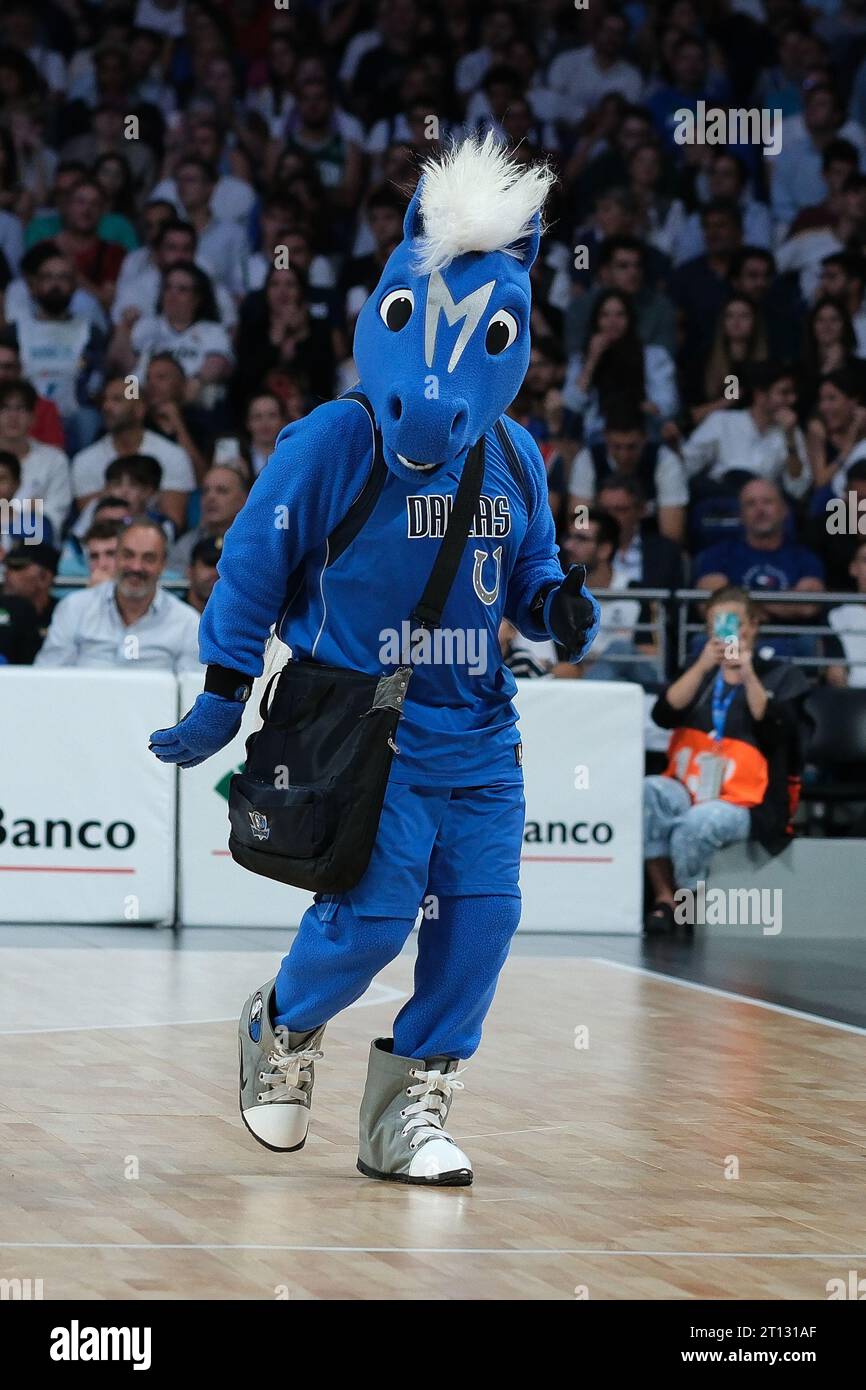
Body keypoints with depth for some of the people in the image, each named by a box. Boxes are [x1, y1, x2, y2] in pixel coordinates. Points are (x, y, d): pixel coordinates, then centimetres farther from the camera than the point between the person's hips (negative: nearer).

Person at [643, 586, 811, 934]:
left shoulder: (781, 676, 11)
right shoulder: (698, 673, 20)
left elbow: (776, 730, -8)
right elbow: (663, 716, 1)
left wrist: (748, 676, -18)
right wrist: (703, 666, -10)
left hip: (746, 803, -4)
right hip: (685, 790, 4)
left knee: (696, 825, -35)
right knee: (646, 793, -30)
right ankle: (663, 898, -21)